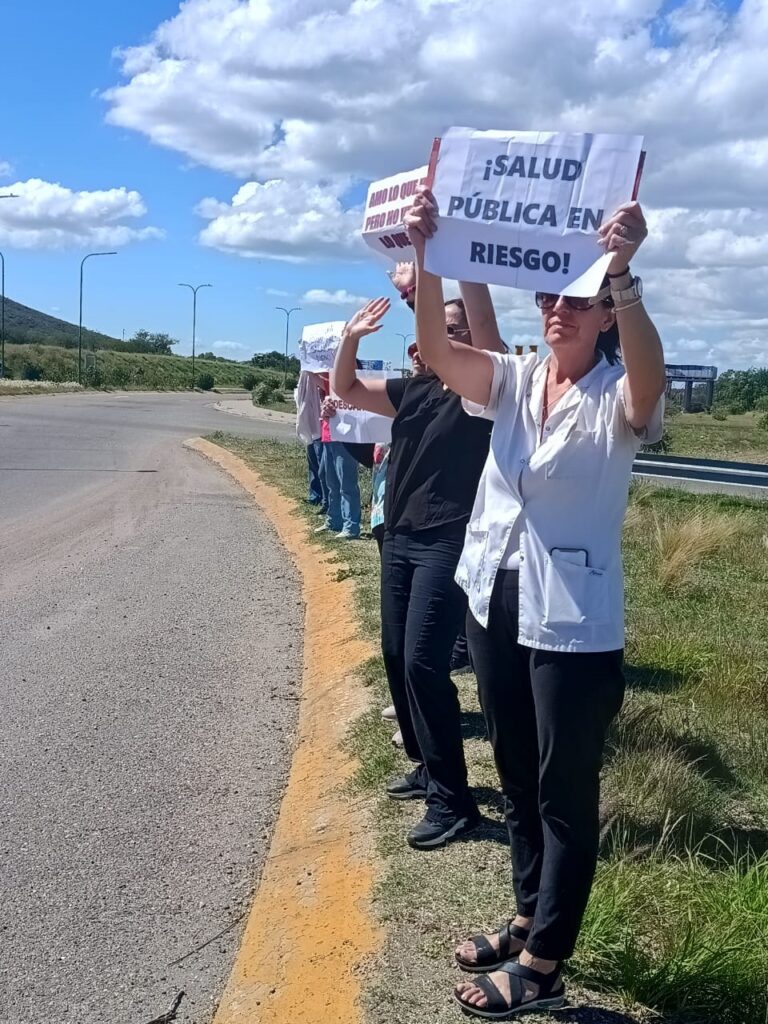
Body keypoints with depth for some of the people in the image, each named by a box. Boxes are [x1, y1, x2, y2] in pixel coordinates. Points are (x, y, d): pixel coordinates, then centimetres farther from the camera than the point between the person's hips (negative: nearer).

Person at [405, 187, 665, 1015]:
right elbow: (437, 351, -10)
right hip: (496, 602, 6)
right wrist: (424, 256, -24)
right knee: (517, 774, 20)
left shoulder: (618, 398, -9)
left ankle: (542, 966, 19)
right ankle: (531, 916, 40)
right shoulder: (513, 380, 5)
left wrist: (622, 272, -46)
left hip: (574, 623, -6)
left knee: (566, 791, 6)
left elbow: (650, 377, -32)